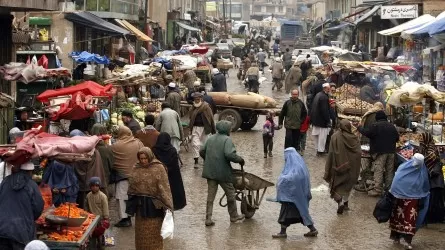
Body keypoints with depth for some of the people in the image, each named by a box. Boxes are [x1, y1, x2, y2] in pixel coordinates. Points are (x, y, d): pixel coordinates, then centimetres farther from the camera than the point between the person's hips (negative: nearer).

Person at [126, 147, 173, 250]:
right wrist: (131, 204, 13)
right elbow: (131, 187, 12)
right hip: (140, 204, 5)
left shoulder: (159, 168, -10)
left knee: (154, 231, 3)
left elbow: (164, 187, -13)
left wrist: (168, 205, -18)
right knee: (141, 232, 11)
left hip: (153, 205, -4)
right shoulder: (136, 169, 5)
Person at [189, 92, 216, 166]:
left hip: (204, 128, -3)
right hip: (195, 128, 3)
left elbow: (211, 118, -5)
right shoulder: (193, 107, 7)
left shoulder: (206, 107, -7)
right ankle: (196, 161, -6)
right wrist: (190, 128, 15)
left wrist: (213, 129, -6)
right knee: (195, 144, -7)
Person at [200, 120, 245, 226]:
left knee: (210, 195, 8)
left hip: (210, 172, 6)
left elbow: (202, 152, 12)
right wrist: (240, 159, -11)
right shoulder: (227, 140, -12)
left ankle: (208, 218, 4)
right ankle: (234, 216, 25)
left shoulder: (211, 138, 8)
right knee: (230, 193, 13)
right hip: (223, 172, -5)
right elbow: (229, 154, -25)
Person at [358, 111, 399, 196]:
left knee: (378, 171, -5)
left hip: (380, 152, -6)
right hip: (391, 152, 6)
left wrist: (359, 128, 4)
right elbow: (397, 138, 16)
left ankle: (377, 190, -8)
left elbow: (367, 133, -12)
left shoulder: (376, 125, -11)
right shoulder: (391, 126, 10)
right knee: (389, 171, 12)